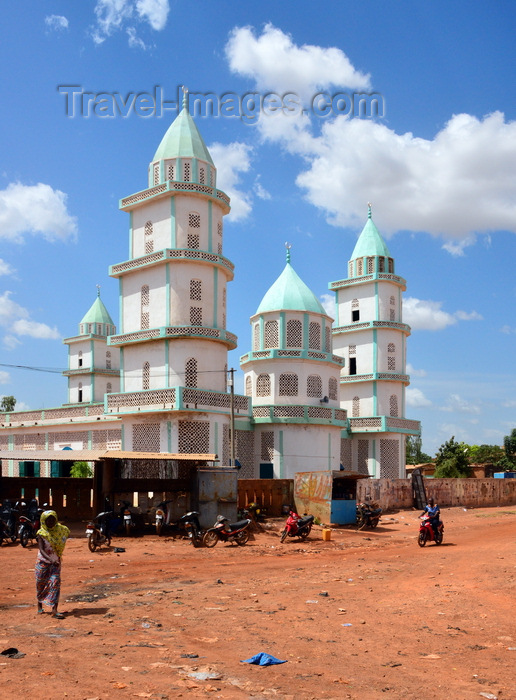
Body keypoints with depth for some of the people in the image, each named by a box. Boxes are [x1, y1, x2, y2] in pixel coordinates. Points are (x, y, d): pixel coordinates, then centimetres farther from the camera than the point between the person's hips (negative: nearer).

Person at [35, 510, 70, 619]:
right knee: (41, 583, 10)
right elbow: (41, 549, -21)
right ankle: (40, 604, 36)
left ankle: (54, 610, -14)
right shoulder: (41, 533, -10)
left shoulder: (60, 530, 0)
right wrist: (50, 559, -36)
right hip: (43, 561, -2)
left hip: (56, 562, 2)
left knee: (55, 583, -10)